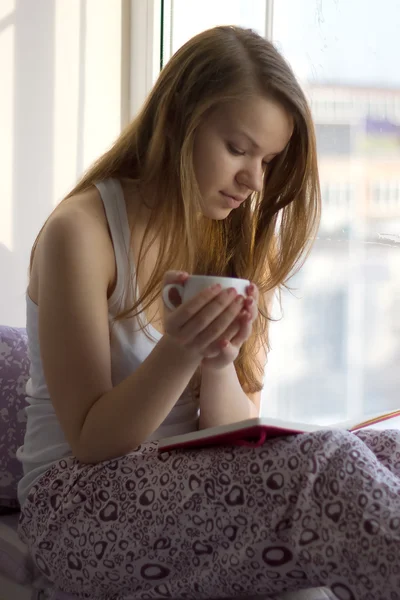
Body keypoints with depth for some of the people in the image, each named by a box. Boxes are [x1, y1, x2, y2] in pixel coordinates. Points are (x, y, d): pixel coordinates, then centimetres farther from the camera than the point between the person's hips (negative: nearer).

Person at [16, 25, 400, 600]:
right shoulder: (81, 231, -10)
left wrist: (219, 364, -20)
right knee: (328, 463, -30)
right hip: (79, 504, -6)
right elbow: (89, 442, -11)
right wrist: (177, 355, -29)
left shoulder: (234, 242, 9)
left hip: (192, 485, 6)